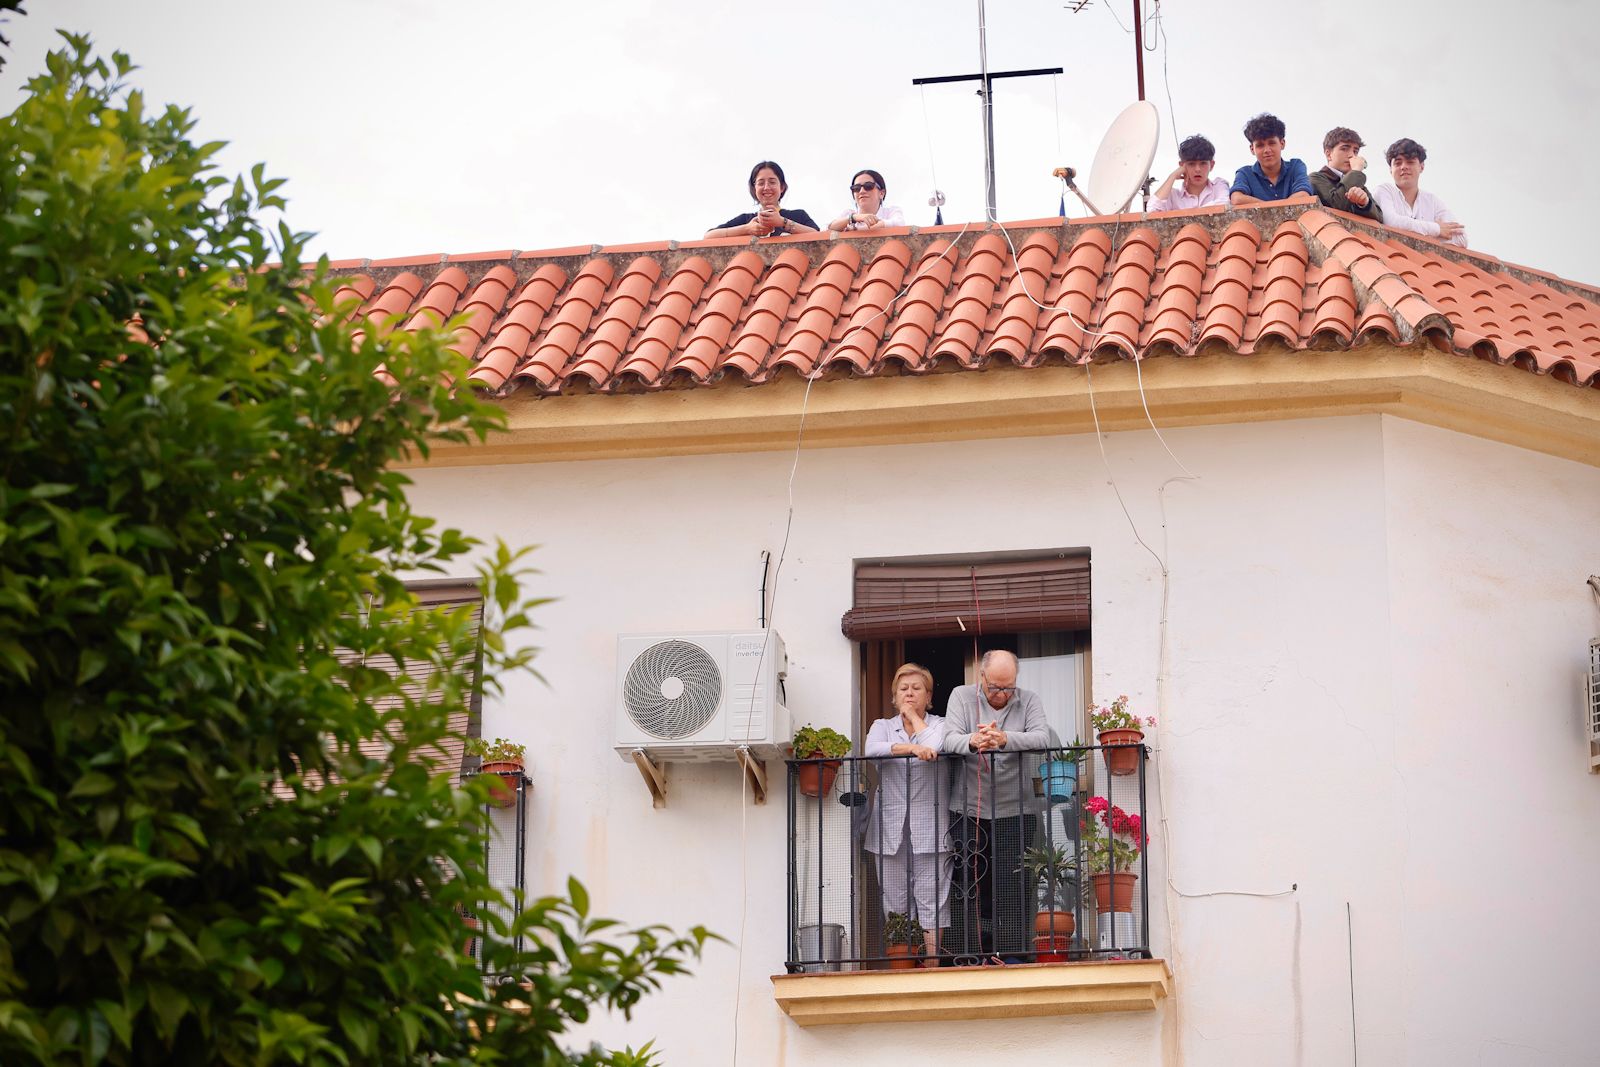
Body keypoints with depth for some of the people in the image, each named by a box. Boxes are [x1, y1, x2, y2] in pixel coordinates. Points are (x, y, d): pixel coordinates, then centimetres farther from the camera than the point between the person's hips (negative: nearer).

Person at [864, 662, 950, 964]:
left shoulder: (939, 726, 11)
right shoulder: (883, 727, 15)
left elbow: (937, 749, -12)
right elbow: (871, 749, -8)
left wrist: (914, 717, 3)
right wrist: (912, 748, -23)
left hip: (929, 825, -2)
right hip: (891, 826, 2)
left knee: (932, 900, -7)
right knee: (895, 902, 1)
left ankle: (932, 964, -8)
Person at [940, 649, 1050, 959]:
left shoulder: (1029, 701, 6)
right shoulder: (962, 697, 5)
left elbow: (1041, 737, -12)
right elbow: (950, 739, -9)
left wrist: (1005, 739, -31)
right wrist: (972, 742, -33)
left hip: (1015, 810, 0)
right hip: (969, 810, 0)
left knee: (1013, 892, -3)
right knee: (971, 889, 1)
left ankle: (1013, 957, 0)